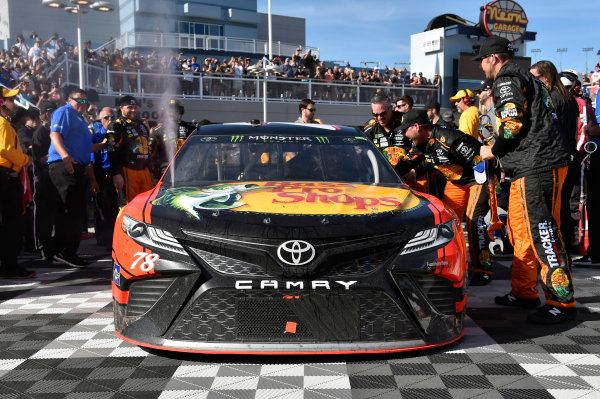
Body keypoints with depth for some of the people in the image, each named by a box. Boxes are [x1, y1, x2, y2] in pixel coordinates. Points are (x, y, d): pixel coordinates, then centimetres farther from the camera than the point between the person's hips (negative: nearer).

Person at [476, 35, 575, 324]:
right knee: (520, 230, 16)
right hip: (530, 168, 11)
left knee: (543, 234, -10)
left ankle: (562, 302, -7)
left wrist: (494, 151, -2)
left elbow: (513, 123, -18)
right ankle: (524, 292, 24)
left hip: (538, 167, -11)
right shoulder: (524, 78, 25)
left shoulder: (507, 80, -6)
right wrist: (503, 156, 22)